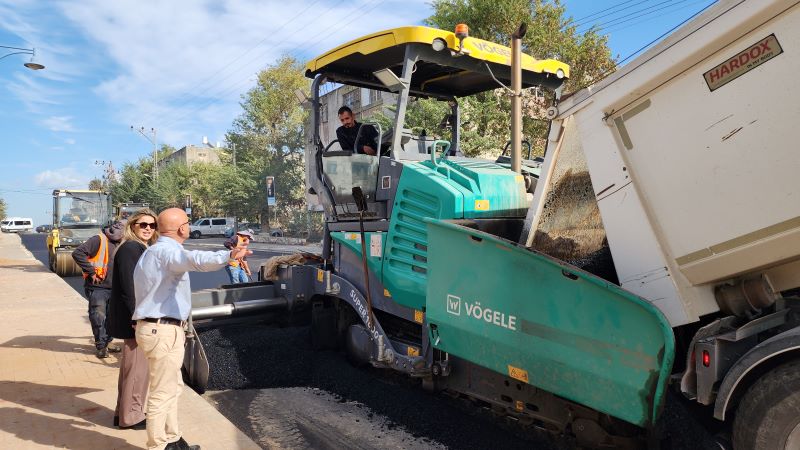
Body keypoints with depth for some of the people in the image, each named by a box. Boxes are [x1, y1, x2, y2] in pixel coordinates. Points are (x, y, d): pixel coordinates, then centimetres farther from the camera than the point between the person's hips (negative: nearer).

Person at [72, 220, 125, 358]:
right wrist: (91, 272, -19)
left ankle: (106, 343, 29)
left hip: (112, 288, 8)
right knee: (98, 317, -3)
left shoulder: (118, 244, 15)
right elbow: (77, 253, -22)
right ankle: (101, 346, 8)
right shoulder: (99, 240, -12)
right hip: (97, 287, -8)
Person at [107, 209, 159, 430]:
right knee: (137, 367, 0)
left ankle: (124, 412, 32)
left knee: (131, 366, 19)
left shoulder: (143, 249, 13)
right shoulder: (129, 249, -16)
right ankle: (131, 417, 14)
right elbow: (128, 289, -22)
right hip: (134, 318, -10)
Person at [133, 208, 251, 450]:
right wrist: (227, 256, -58)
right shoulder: (167, 251, -18)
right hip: (163, 330, -11)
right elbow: (194, 259, -42)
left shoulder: (154, 251, 16)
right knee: (163, 392, -1)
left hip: (158, 327, 11)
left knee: (172, 387, 20)